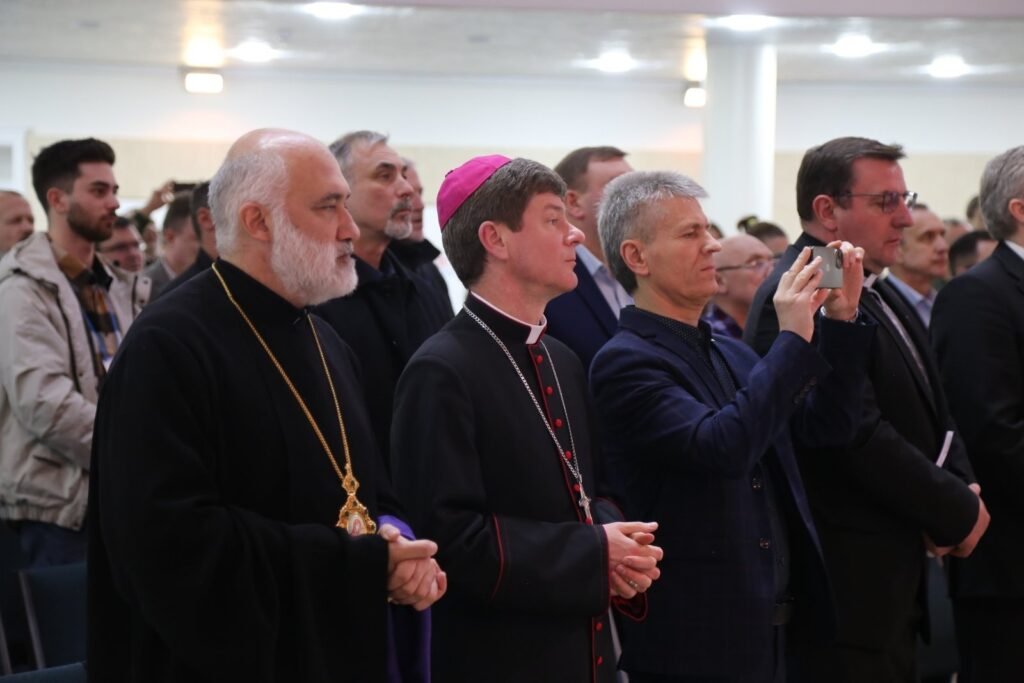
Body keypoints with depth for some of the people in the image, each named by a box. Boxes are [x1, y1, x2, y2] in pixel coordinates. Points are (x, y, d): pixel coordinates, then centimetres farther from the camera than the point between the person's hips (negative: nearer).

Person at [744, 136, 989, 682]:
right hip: (849, 580, -10)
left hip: (896, 575, 10)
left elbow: (931, 412, 17)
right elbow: (861, 437, -23)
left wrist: (962, 486, -3)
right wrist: (960, 512, -12)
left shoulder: (874, 291, 15)